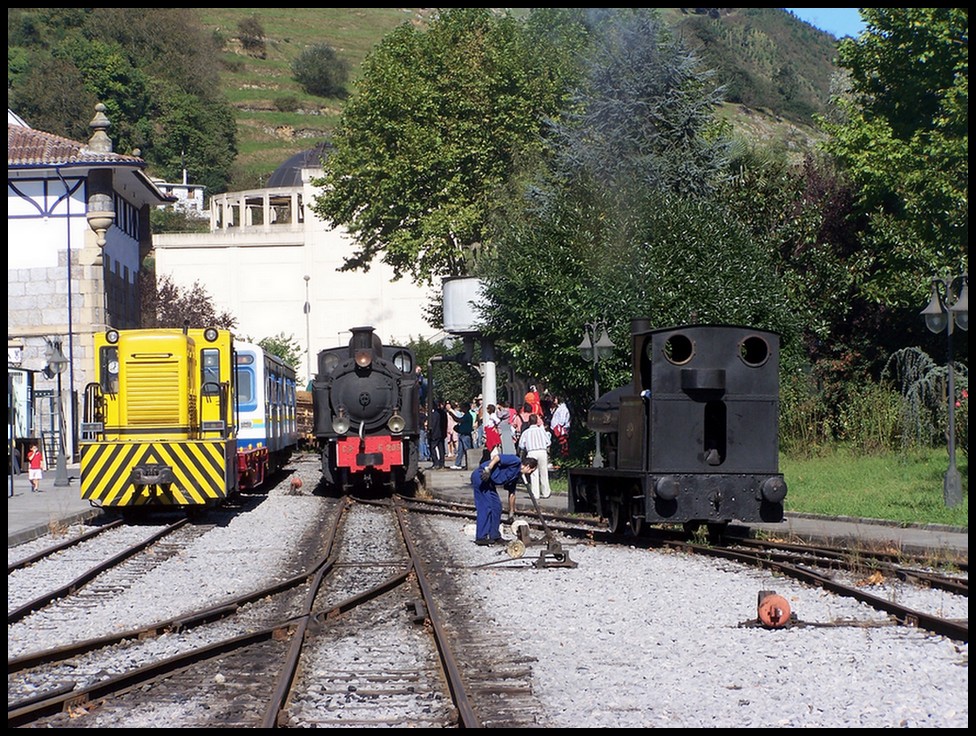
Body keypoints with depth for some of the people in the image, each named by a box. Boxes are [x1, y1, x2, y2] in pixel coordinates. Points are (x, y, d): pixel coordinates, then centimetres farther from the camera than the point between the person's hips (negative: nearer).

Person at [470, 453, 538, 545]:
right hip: (480, 476, -10)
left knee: (497, 506, 11)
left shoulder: (517, 475, 16)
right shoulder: (516, 461, -11)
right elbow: (497, 457, -22)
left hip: (489, 482, 10)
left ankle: (494, 536, 17)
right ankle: (481, 537, -8)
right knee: (485, 507, -11)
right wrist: (488, 470, -33)